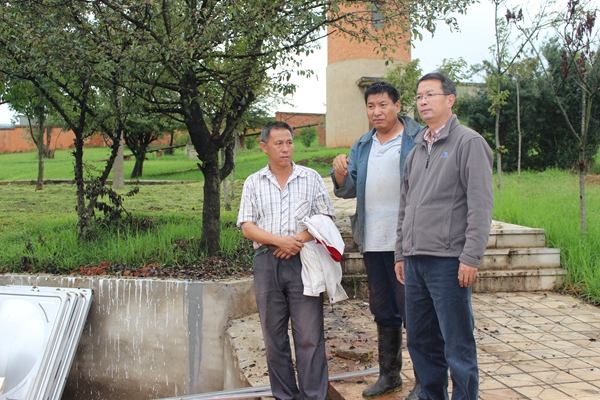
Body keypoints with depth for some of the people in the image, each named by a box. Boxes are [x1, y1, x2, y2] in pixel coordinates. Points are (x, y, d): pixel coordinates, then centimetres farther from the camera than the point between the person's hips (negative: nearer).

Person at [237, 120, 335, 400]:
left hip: (302, 261, -2)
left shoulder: (311, 178, 9)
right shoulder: (253, 183, 12)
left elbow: (325, 218, 4)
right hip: (267, 261, 2)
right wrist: (280, 240, -12)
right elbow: (247, 227, 4)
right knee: (274, 337, 7)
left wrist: (301, 239, -12)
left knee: (309, 336, -4)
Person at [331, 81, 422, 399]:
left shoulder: (419, 140, -5)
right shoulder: (362, 146, 14)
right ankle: (389, 374, 31)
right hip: (372, 242, 6)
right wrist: (340, 174, -9)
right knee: (383, 312, 17)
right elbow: (348, 190, 11)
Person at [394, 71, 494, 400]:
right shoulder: (417, 150, 17)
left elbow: (481, 205, -11)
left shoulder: (468, 142, -4)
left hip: (448, 260, -7)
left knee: (458, 345, 0)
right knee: (419, 339, 15)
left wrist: (471, 257, -17)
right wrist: (401, 254, 18)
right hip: (415, 260, 7)